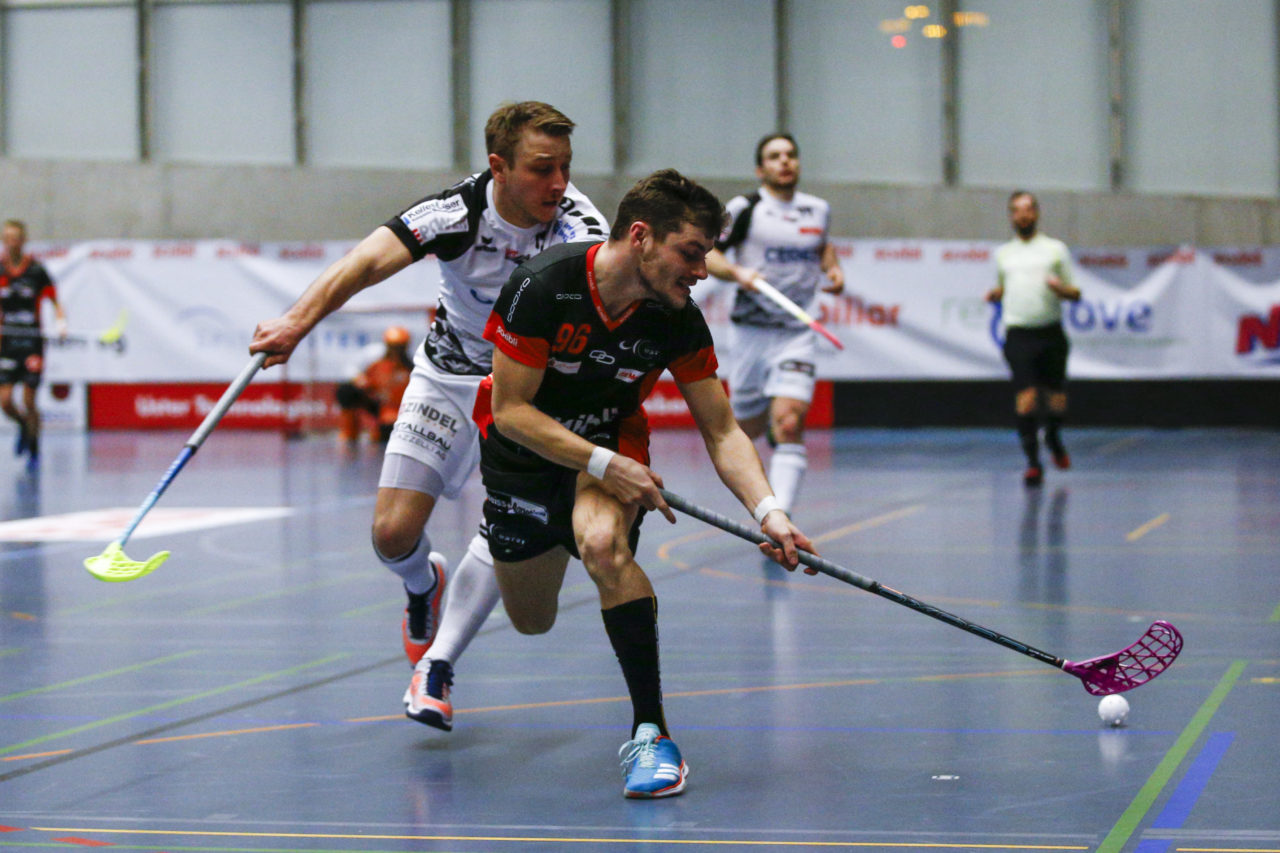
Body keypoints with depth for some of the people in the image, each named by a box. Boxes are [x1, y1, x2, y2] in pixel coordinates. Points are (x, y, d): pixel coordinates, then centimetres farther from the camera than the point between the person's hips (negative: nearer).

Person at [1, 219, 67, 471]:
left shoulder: (37, 270, -6)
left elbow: (54, 301, 0)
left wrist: (61, 322, -17)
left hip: (32, 343, -3)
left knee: (29, 402, -3)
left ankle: (34, 450, 16)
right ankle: (24, 426, 29)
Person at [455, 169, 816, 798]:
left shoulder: (679, 320, -19)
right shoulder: (543, 286, -28)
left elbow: (722, 431, -11)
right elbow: (510, 410, -24)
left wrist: (767, 510, -27)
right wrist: (603, 464, -33)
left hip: (612, 448, 0)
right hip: (525, 455, 0)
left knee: (603, 543, -34)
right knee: (531, 624, 13)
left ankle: (650, 732, -28)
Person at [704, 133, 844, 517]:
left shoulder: (818, 209, 9)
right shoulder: (744, 209, -3)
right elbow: (706, 253, -3)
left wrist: (833, 269, 11)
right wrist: (737, 272, -21)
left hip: (797, 333, 1)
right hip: (751, 330, -1)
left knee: (788, 424, -17)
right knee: (750, 426, 11)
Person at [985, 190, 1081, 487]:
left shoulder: (1056, 249, 8)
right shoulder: (1003, 254, 15)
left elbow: (1075, 294, 7)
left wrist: (1061, 288, -15)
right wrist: (995, 294, 3)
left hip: (1051, 334, 0)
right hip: (1018, 336, 0)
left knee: (1056, 400, 6)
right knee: (1026, 398, -12)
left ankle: (1053, 438, 37)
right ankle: (1032, 462, -7)